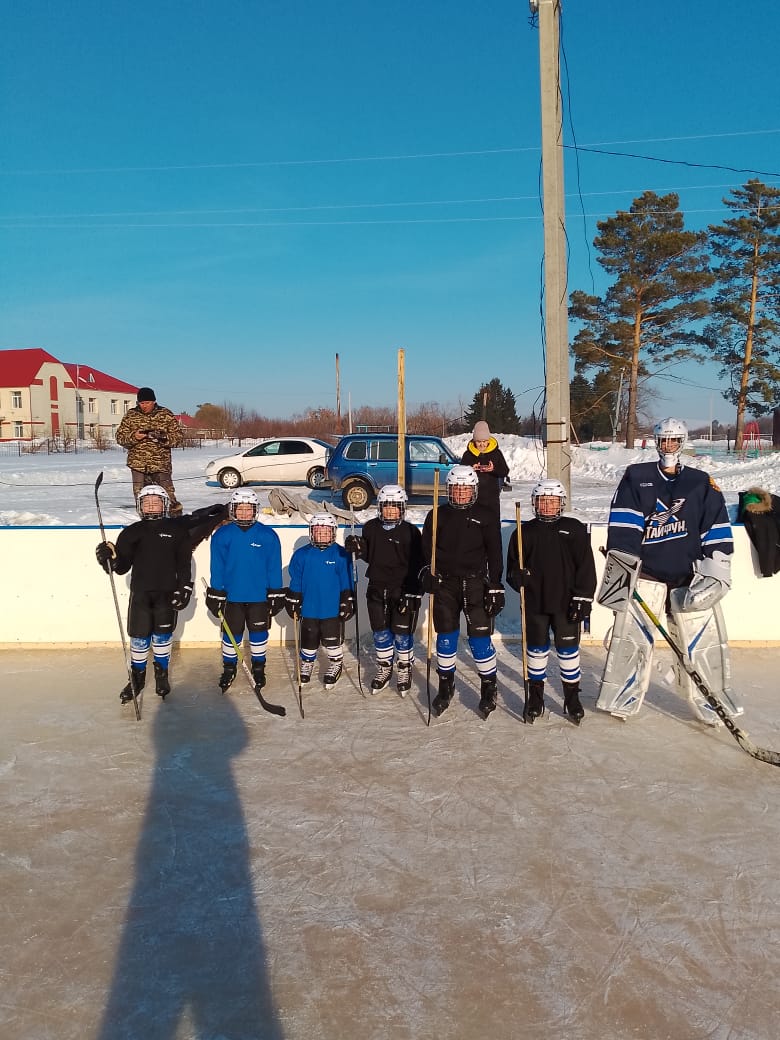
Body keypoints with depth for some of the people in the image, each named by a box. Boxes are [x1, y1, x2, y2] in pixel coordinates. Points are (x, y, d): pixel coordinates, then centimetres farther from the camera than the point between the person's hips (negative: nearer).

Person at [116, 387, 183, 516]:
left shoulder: (166, 415, 5)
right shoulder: (130, 415, 9)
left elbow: (177, 437, 3)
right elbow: (120, 437, 9)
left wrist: (163, 438, -16)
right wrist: (133, 437, -12)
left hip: (161, 464, -2)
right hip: (138, 464, 2)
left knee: (168, 497, -6)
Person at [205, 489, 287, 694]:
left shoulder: (268, 536, -6)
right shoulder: (222, 535, -3)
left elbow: (274, 568, -2)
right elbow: (217, 568, 0)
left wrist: (275, 596, -1)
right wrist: (215, 596, 0)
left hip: (259, 596, 0)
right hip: (232, 595, 1)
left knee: (259, 633, 11)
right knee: (231, 634, 10)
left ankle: (258, 669, 28)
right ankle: (229, 669, 28)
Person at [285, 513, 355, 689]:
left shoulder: (341, 554, -7)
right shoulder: (301, 555, -3)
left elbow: (347, 582, -4)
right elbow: (295, 582, 3)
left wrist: (347, 604, -4)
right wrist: (293, 603, 4)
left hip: (333, 609, -2)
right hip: (309, 608, 2)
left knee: (333, 640, 8)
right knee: (309, 641, 16)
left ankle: (335, 666, 29)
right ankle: (307, 664, 38)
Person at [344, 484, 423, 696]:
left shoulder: (410, 532, -9)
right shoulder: (371, 528, 2)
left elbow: (417, 565, -9)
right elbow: (369, 556, 12)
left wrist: (412, 593, -13)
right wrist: (358, 547, -10)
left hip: (402, 591, -3)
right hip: (377, 589, 4)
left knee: (402, 634, 4)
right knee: (380, 633, 13)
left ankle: (404, 670, 25)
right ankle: (384, 669, 31)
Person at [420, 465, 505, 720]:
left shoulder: (485, 516, 2)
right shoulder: (437, 516, 7)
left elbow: (495, 554, 1)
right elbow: (426, 549, 10)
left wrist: (495, 587, -4)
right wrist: (426, 571, -7)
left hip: (475, 584, -2)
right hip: (445, 584, 2)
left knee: (480, 637, -5)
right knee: (445, 637, 8)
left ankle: (489, 689, 11)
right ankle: (445, 687, 24)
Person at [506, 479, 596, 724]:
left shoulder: (575, 529, 0)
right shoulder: (525, 531, 5)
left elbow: (586, 566, -2)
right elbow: (512, 565, 8)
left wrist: (583, 598, -8)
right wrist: (517, 576, -15)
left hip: (566, 602, -1)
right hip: (534, 603, 1)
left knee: (568, 649, 6)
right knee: (536, 649, 10)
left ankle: (572, 698, 21)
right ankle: (535, 697, 23)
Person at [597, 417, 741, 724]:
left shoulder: (701, 482, 11)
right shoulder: (636, 476, 7)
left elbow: (717, 526, 5)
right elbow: (623, 519, -2)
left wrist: (716, 568, -5)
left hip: (690, 576, 1)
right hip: (646, 571, -1)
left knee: (703, 640, 0)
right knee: (630, 635, -1)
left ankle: (711, 700, 14)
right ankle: (621, 698, 10)